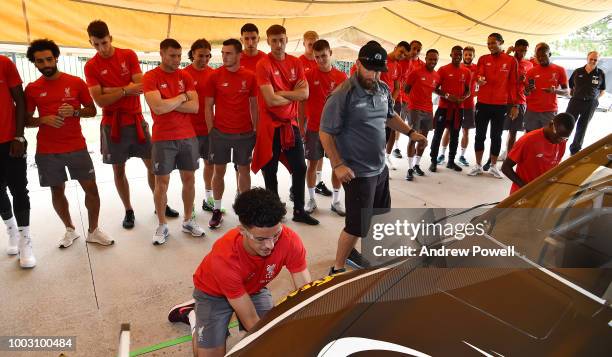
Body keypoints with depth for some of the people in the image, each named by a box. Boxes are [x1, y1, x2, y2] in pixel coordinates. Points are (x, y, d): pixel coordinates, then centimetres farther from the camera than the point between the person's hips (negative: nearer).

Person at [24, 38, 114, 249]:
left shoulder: (76, 82, 0)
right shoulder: (32, 89, 3)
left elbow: (92, 111, 5)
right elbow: (27, 120, 8)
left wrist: (74, 111, -14)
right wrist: (43, 120, -13)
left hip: (77, 148, -1)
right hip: (47, 152, 1)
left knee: (91, 188, 0)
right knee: (57, 191, 10)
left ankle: (93, 231, 17)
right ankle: (70, 230, 28)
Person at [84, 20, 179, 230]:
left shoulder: (129, 55, -1)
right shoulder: (91, 66, -3)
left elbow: (140, 85, -11)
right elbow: (100, 101, -12)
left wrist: (112, 90, -11)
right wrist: (125, 89, -15)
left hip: (137, 121, 1)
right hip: (112, 125, -1)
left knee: (152, 164, 7)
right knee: (118, 170, 6)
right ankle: (128, 211, 21)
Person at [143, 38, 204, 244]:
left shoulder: (186, 77, 6)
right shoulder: (150, 77, -5)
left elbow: (195, 106, -4)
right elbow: (158, 107, -19)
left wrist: (168, 104, -11)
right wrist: (182, 97, -8)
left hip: (188, 137, 4)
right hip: (163, 139, -4)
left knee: (189, 179, 9)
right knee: (162, 182, 3)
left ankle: (188, 221, 24)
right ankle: (162, 226, 16)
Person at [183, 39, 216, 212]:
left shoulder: (213, 73, 5)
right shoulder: (184, 74, -6)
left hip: (210, 127, 4)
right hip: (191, 129, -4)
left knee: (210, 163, 14)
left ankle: (208, 199, 30)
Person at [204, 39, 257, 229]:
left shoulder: (250, 77, 1)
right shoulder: (215, 76, -1)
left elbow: (254, 105, 7)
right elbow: (208, 105, 2)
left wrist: (255, 129, 3)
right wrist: (211, 130, -3)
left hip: (245, 133, 1)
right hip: (220, 132, 0)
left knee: (244, 170, 8)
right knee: (219, 171, 7)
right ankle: (217, 209, 20)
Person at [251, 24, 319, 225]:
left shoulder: (296, 63, 5)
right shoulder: (263, 65, -12)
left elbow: (305, 93, -5)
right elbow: (271, 100, -21)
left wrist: (281, 92, -15)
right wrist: (293, 94, -6)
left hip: (291, 123, 5)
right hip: (271, 126, -5)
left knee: (300, 167, 11)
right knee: (270, 171, 7)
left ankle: (299, 211, 26)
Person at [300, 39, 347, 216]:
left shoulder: (342, 77, 1)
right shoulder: (309, 76, -4)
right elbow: (302, 103, -1)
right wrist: (301, 127, -3)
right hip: (314, 128, -1)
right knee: (313, 163, 7)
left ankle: (336, 200, 20)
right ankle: (311, 199, 21)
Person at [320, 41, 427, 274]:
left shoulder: (383, 90, 3)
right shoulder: (343, 95, -20)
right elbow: (325, 133, -17)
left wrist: (410, 132, 9)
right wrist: (338, 165, -21)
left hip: (380, 167, 9)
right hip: (357, 172, -9)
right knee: (357, 224, -2)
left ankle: (349, 251, 42)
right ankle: (337, 269, 18)